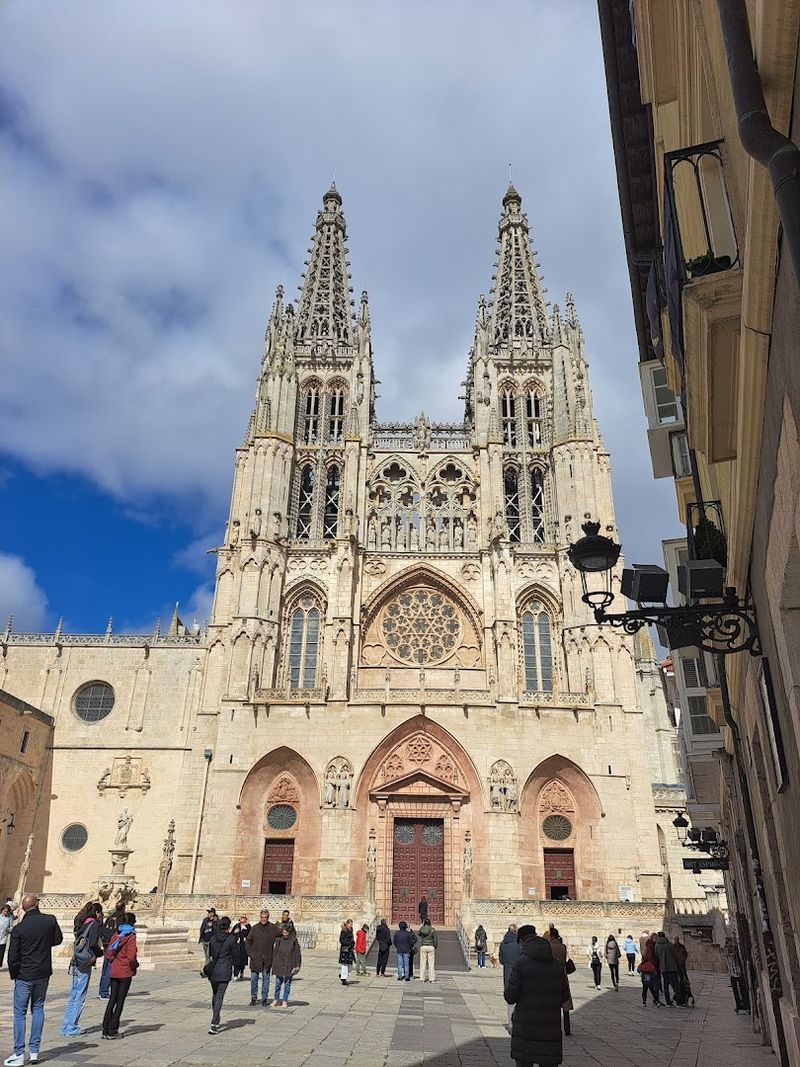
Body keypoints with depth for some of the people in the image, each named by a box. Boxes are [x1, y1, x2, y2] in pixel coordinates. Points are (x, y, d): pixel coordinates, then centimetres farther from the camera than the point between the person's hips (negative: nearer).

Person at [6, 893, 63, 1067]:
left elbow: (12, 957, -11)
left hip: (24, 976, -3)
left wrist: (14, 974, 6)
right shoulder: (50, 920, -9)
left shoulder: (18, 928, -15)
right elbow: (58, 940, 8)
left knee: (20, 1013, 8)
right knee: (38, 1009, 15)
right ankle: (34, 1051, 16)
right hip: (43, 974, 3)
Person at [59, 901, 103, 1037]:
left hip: (76, 963, 8)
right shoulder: (94, 924, -10)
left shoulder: (82, 923, 12)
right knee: (79, 997, -1)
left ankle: (67, 1026, 19)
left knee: (74, 996, 15)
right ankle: (70, 1028, 1)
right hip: (85, 964, -8)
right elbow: (93, 945, -17)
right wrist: (102, 952, 0)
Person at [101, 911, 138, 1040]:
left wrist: (114, 961, 12)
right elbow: (131, 957, -18)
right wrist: (135, 964, 1)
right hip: (125, 973, -5)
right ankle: (112, 1032, 6)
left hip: (114, 972, 5)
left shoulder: (116, 935, 2)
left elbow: (108, 953, 2)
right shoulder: (131, 936, -14)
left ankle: (106, 1030, 17)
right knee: (120, 1001, 4)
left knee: (112, 1000, 15)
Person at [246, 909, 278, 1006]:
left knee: (266, 979, 7)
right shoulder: (254, 928, -1)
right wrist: (250, 953, -3)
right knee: (254, 979, 6)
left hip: (267, 959, -1)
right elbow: (248, 941, 6)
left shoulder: (273, 928, -4)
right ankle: (253, 998, 20)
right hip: (256, 959, 1)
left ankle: (264, 999, 18)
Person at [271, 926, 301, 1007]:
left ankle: (285, 1001, 19)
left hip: (289, 966, -1)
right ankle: (276, 999, 26)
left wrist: (297, 965, -4)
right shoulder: (279, 940, -1)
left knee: (287, 984, 7)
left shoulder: (293, 940, -5)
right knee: (278, 983, 9)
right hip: (279, 965, 1)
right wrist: (274, 966, 4)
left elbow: (297, 953, -2)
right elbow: (275, 953, 5)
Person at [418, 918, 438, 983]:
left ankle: (422, 978, 7)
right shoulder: (432, 930, -5)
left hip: (423, 947, 1)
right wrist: (435, 947, 11)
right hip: (431, 947, -1)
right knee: (431, 963, 4)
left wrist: (422, 925, 21)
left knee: (423, 963, 7)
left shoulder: (421, 929, -1)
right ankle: (432, 978, 4)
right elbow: (436, 939, -4)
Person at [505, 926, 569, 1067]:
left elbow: (510, 997, -11)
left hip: (525, 1025, -3)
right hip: (551, 1027, 3)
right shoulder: (557, 965, 5)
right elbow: (564, 996, 11)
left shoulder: (521, 963, -8)